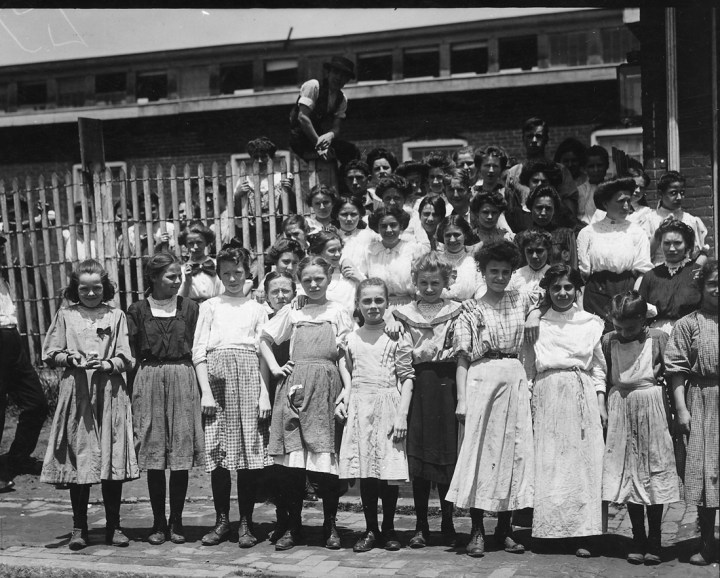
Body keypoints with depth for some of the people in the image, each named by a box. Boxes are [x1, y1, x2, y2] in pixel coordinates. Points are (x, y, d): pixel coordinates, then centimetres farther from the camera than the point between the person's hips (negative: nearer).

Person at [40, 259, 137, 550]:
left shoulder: (115, 316, 7)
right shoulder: (65, 315, 9)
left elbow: (126, 359, 4)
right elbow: (50, 354, 8)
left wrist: (107, 365, -15)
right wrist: (69, 358, -11)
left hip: (110, 392, 0)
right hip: (76, 392, 0)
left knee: (113, 459, 0)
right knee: (77, 458, 0)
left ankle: (113, 526, 11)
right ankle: (79, 528, 10)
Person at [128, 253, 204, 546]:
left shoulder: (189, 307, 6)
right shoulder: (138, 310, 4)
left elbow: (195, 348, 7)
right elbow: (134, 352, 7)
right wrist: (152, 369, -1)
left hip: (183, 380, 0)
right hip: (148, 381, 0)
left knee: (181, 455, 0)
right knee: (153, 456, 2)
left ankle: (176, 522, 11)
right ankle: (158, 523, 11)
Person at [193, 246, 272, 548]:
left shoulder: (257, 309, 14)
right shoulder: (209, 306, 14)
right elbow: (198, 351, 7)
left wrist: (265, 394, -2)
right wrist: (206, 391, -4)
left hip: (249, 378, 0)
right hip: (217, 375, 0)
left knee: (251, 452, -3)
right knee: (218, 452, -1)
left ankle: (246, 522, 5)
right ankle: (222, 520, 9)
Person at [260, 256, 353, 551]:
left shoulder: (338, 311, 10)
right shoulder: (291, 312, 14)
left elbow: (343, 356, 6)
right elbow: (264, 341, 23)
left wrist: (348, 391, -5)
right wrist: (274, 367, 7)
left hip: (327, 388, -1)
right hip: (295, 387, 1)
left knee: (328, 459, -1)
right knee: (293, 461, -1)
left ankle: (330, 526, 11)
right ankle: (292, 526, 8)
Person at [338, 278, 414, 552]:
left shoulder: (397, 336, 1)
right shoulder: (351, 338, 10)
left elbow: (407, 377, -2)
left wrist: (402, 414, -9)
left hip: (388, 406, -2)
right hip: (359, 407, 2)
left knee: (390, 469, -1)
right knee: (364, 471, 2)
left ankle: (388, 528, 14)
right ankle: (370, 529, 12)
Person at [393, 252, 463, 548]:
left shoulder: (456, 312, 7)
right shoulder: (404, 313, 12)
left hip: (446, 385, -1)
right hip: (417, 387, 1)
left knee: (448, 455, 0)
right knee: (417, 457, 2)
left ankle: (448, 524, 11)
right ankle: (421, 525, 11)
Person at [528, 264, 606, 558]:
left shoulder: (590, 323, 12)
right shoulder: (537, 324, 9)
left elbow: (598, 367, 12)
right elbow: (527, 368, 9)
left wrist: (601, 403, 4)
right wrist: (527, 403, 0)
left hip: (583, 396, 1)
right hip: (547, 396, 0)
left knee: (583, 462, -3)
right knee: (547, 463, -3)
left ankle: (582, 535, -1)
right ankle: (549, 530, 3)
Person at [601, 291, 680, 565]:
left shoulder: (658, 338, -4)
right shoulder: (608, 341, 2)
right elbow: (603, 377, 6)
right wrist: (602, 409, -2)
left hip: (652, 409, -2)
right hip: (620, 411, 2)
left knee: (654, 471, 2)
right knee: (628, 472, 6)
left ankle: (654, 541, 12)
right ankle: (638, 538, 16)